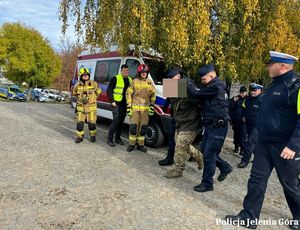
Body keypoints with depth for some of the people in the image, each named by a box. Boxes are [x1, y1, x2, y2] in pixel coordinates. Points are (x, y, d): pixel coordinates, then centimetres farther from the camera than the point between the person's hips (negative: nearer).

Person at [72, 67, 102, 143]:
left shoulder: (93, 84, -4)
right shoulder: (77, 85, -1)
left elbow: (98, 92, 12)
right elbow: (74, 93, 17)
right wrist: (80, 98, 10)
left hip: (91, 107, -1)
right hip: (80, 107, 1)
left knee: (91, 123, 4)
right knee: (80, 123, 3)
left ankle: (92, 135, 24)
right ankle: (79, 136, 17)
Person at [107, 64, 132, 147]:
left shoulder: (130, 80, 14)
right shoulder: (115, 78, -4)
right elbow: (109, 90, -7)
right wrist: (112, 101, -14)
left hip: (125, 104, 6)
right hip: (117, 104, -6)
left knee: (121, 121, 11)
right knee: (116, 120, -11)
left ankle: (117, 138, 23)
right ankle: (109, 139, -2)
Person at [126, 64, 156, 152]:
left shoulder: (150, 82, 9)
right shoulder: (134, 81, 0)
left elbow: (153, 95, 14)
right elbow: (128, 94, -1)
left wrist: (152, 106, 6)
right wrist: (128, 106, -6)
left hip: (145, 109, 3)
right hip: (135, 108, -3)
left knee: (143, 127, 7)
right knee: (133, 126, -2)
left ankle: (140, 144, 20)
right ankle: (131, 144, 13)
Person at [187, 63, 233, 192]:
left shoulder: (215, 86, -18)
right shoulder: (212, 87, 15)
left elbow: (196, 94, -18)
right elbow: (200, 94, 19)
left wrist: (189, 84, -1)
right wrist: (191, 86, 4)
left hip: (218, 126, -10)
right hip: (211, 125, 10)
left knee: (209, 154, -4)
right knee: (204, 149, 17)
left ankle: (207, 183, 9)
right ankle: (225, 167, 33)